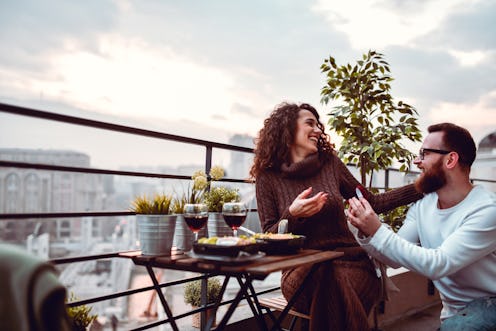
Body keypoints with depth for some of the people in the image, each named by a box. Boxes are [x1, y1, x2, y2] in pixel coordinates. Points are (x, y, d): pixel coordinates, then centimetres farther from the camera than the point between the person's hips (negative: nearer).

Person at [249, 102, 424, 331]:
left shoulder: (330, 164, 9)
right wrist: (292, 215, -18)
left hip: (348, 259, 2)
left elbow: (372, 203, 14)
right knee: (325, 283, -36)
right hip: (301, 267, -1)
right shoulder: (268, 177, 2)